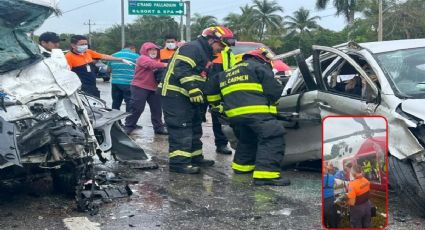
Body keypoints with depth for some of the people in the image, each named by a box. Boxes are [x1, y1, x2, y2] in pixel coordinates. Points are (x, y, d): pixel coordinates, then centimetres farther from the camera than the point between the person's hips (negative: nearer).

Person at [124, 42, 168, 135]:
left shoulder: (157, 60, 20)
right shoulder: (142, 58, -7)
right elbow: (151, 64, -26)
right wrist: (164, 65, -33)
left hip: (154, 88, 7)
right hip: (140, 87, -7)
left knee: (157, 109, 8)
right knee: (136, 108, -6)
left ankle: (159, 127, 17)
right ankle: (128, 127, 3)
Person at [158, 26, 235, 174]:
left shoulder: (206, 54, 19)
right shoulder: (193, 48, -14)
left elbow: (205, 78, 25)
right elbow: (181, 70, -26)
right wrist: (193, 89, -30)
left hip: (188, 96, 11)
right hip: (175, 94, -11)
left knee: (194, 127, 16)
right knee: (181, 128, -13)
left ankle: (195, 157, 26)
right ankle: (178, 162, -12)